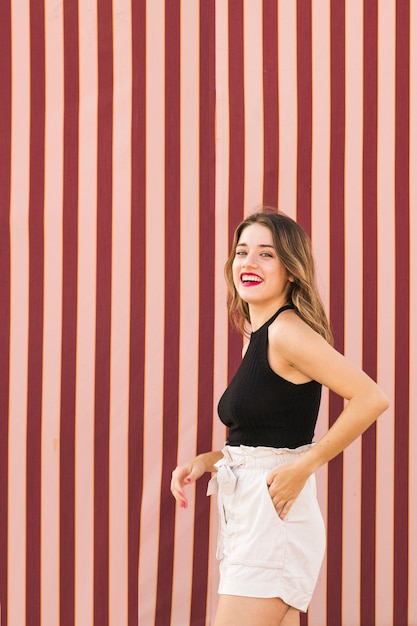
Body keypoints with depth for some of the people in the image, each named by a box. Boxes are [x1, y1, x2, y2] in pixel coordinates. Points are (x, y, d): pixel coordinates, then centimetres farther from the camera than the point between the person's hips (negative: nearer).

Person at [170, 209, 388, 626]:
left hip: (271, 517, -10)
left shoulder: (288, 330, -14)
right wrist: (208, 460, 5)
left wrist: (303, 467, -18)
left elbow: (370, 399, -22)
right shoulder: (257, 336, 14)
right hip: (246, 518, 10)